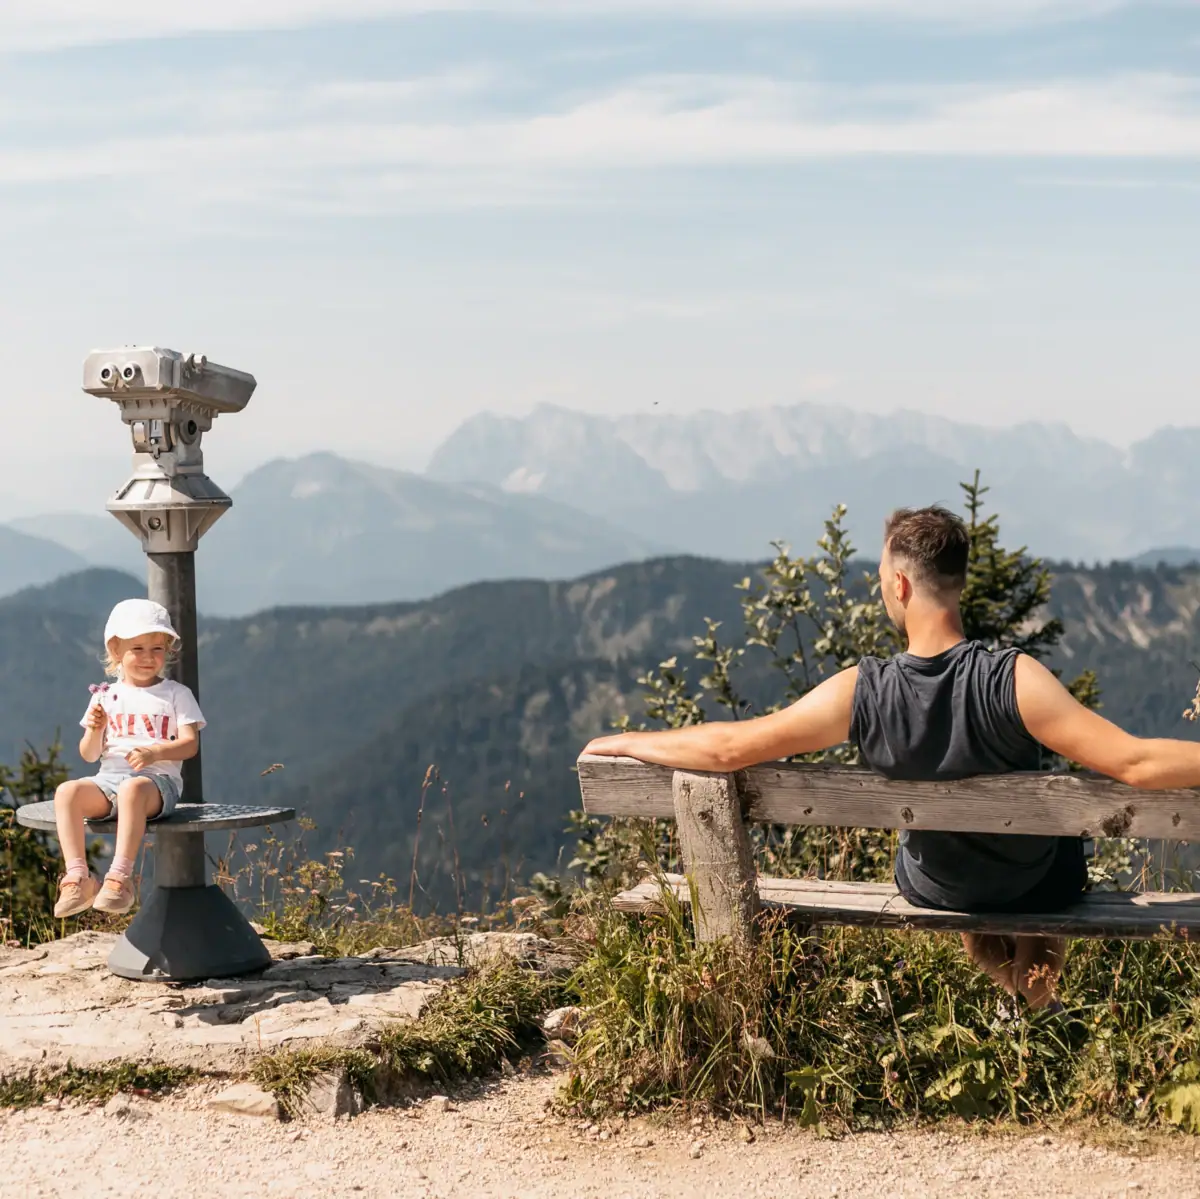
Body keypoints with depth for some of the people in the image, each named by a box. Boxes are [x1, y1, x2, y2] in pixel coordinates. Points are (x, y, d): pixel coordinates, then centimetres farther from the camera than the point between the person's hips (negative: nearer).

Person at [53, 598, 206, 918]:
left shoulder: (176, 694, 9)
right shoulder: (106, 696, 16)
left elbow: (190, 744, -2)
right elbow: (89, 755, 15)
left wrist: (155, 752, -20)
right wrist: (94, 730, -7)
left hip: (158, 779, -4)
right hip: (108, 777, 4)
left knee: (132, 790, -40)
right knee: (67, 792, -27)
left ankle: (120, 877, -40)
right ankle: (77, 878, -30)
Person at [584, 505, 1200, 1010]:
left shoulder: (859, 695, -27)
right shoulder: (1015, 681, -34)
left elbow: (727, 747, -20)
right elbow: (1135, 764, -37)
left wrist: (627, 742, -6)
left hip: (935, 891, 2)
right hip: (1044, 886, -2)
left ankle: (988, 953, 46)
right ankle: (1038, 975, 46)